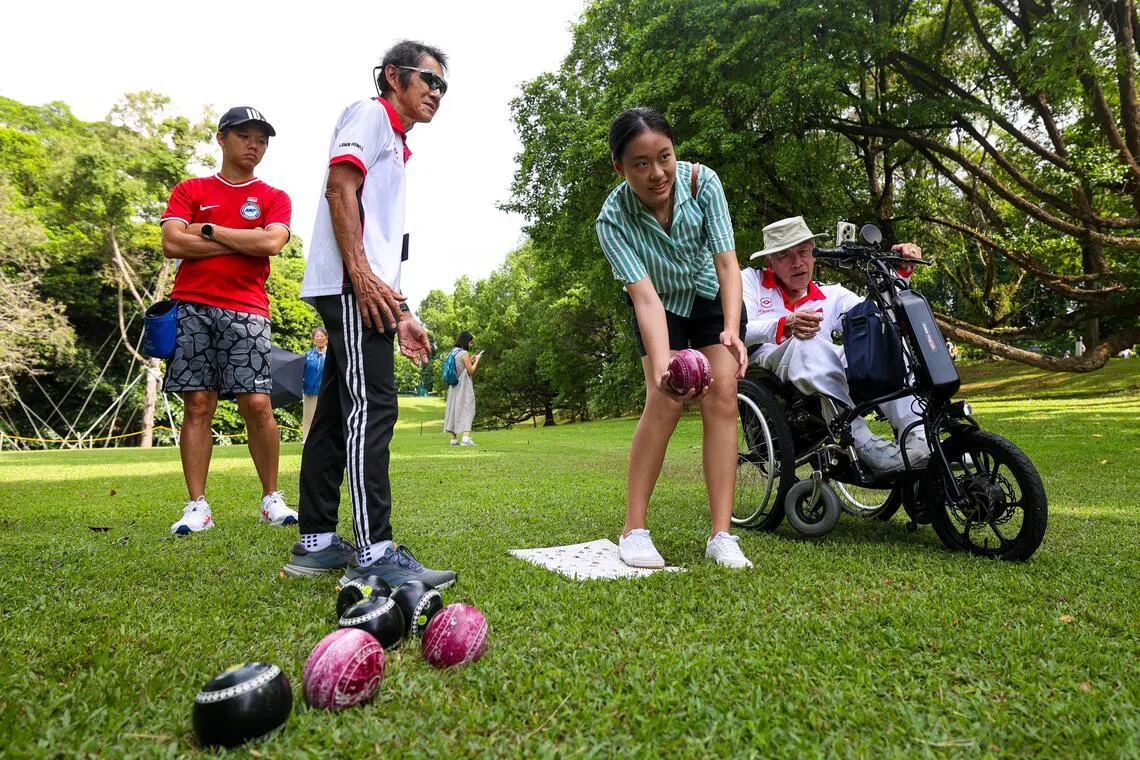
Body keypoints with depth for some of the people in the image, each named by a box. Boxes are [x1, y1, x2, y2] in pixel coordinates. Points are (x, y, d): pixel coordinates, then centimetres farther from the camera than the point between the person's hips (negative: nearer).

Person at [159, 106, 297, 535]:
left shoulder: (274, 198, 12)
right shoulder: (190, 190, 15)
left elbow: (272, 242, -8)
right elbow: (172, 243, -1)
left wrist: (209, 230, -1)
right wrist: (244, 241, -3)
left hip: (246, 311, -1)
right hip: (192, 307, 1)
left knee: (257, 404, -8)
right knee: (197, 405, -1)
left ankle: (271, 499, 6)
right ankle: (197, 506, 5)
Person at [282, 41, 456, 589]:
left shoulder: (396, 146, 31)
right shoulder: (370, 113, 5)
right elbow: (340, 185, -13)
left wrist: (402, 314, 22)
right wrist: (360, 272, -23)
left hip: (366, 288, 10)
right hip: (350, 283, -10)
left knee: (337, 412, 7)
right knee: (370, 408, -16)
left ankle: (315, 544, 14)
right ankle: (373, 554, -16)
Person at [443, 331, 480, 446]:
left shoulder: (453, 352, 10)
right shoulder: (464, 353, -13)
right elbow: (471, 371, -10)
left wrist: (470, 361, 17)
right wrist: (476, 360, 2)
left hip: (454, 386, 8)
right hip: (464, 386, -8)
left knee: (453, 409, 9)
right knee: (467, 409, -8)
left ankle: (453, 439, 11)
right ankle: (466, 438, -20)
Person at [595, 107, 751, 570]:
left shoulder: (702, 182, -25)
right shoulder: (613, 219, -29)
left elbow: (726, 260, -28)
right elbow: (644, 294, -37)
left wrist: (732, 330, -43)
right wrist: (662, 362, -52)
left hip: (712, 298, 2)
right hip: (660, 309, -1)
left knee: (721, 397, -13)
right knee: (665, 402, -19)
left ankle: (721, 535, -11)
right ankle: (634, 529, -9)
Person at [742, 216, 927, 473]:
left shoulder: (832, 295, 26)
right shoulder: (751, 280, 14)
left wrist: (902, 270, -3)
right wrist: (785, 326, -24)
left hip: (826, 372, 4)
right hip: (768, 368, -4)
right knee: (808, 344, -35)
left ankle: (919, 434, -32)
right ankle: (863, 444, -41)